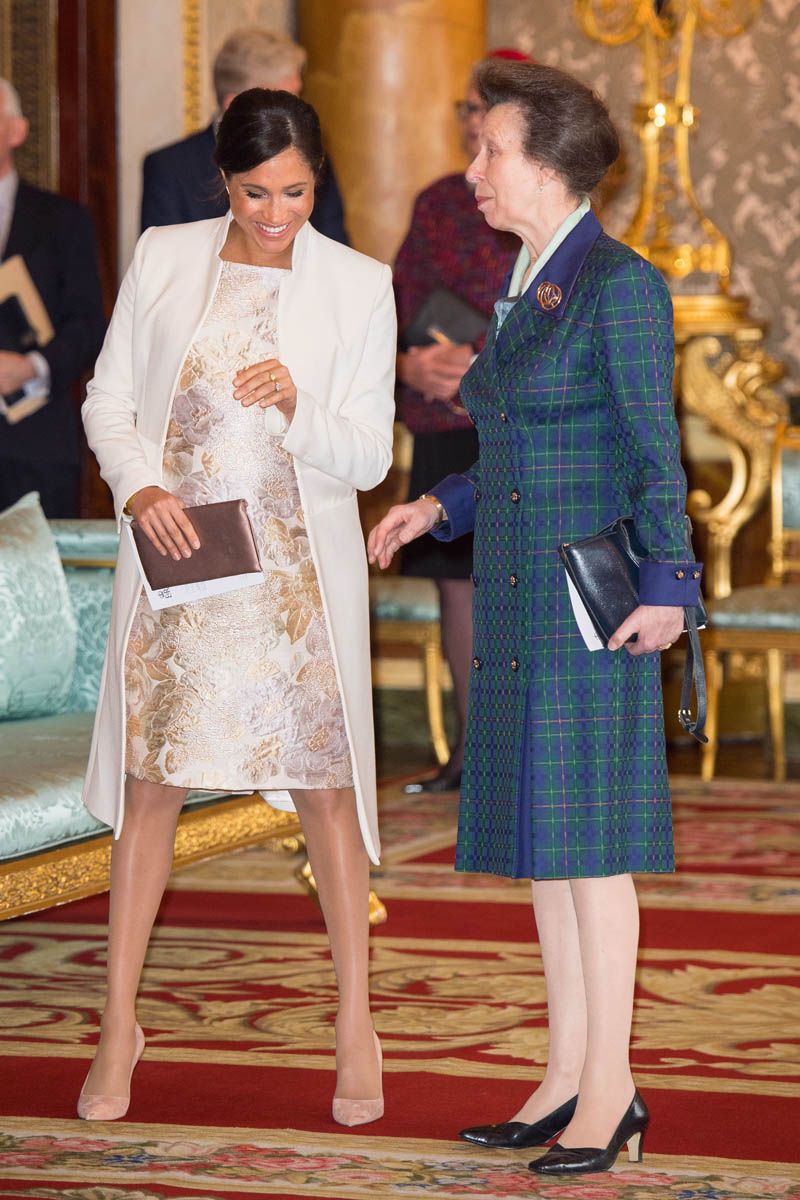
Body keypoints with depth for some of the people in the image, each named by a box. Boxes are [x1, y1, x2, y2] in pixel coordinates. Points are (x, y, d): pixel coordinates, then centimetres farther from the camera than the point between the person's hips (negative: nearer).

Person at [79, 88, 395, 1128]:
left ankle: (356, 1027, 13)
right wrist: (141, 488, -13)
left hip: (296, 564, -1)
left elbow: (369, 456, -2)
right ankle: (120, 1025, 15)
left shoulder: (359, 287, -2)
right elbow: (109, 399, 5)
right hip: (176, 554, 1)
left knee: (323, 783, 1)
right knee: (151, 781, 4)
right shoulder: (163, 260, 2)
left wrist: (298, 408, -21)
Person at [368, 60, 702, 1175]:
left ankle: (610, 1091, 0)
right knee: (534, 836, 9)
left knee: (587, 839, -6)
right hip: (518, 598, 9)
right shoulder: (526, 288, 15)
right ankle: (567, 1075, 14)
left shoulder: (622, 284, -10)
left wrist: (666, 587, -22)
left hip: (592, 605, -9)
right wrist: (437, 508, 12)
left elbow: (653, 452, -14)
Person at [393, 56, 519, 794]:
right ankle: (470, 748, 16)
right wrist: (410, 365, -8)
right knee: (458, 579, 6)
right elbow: (400, 304, 12)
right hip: (445, 426, 4)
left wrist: (474, 362, -19)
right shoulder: (438, 204, 13)